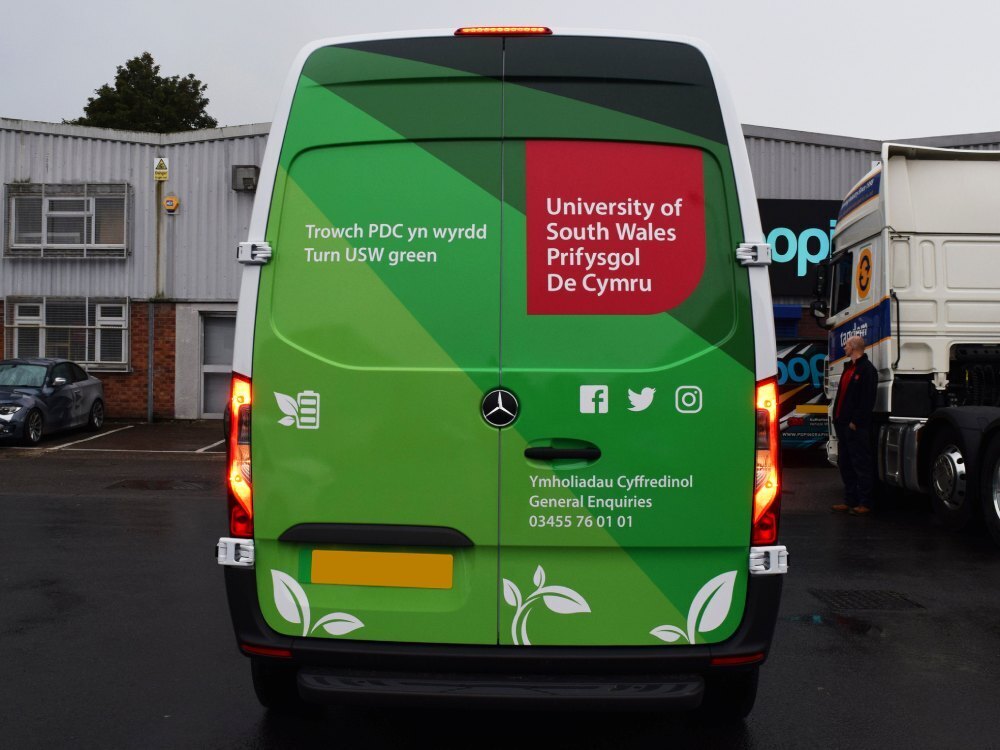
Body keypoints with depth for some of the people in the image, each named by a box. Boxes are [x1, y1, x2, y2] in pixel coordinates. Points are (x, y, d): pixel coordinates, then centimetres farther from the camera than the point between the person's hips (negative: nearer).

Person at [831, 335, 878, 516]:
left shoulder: (867, 369, -11)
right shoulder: (849, 367, 19)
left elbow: (868, 399, -18)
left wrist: (855, 421, -21)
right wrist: (837, 418, 14)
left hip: (857, 426, -10)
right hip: (843, 424, 10)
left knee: (861, 464, -5)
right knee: (844, 463, 13)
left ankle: (865, 504, 0)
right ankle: (850, 501, 20)